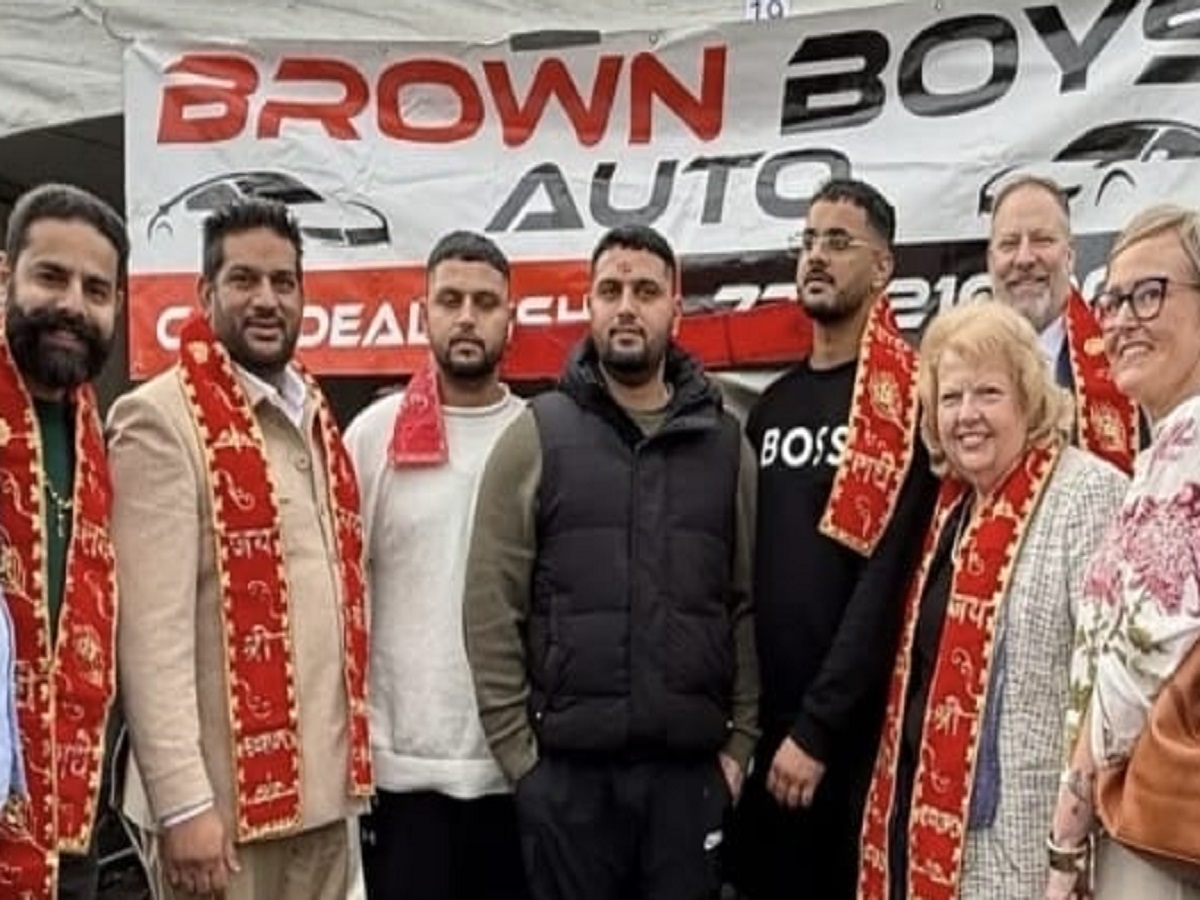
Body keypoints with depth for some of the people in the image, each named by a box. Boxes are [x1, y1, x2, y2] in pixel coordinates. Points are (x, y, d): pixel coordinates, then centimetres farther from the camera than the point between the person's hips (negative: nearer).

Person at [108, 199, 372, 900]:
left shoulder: (317, 420, 11)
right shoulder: (162, 419, -12)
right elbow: (153, 631, -17)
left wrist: (353, 756, 13)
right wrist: (182, 801, -20)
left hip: (320, 787, 7)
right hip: (224, 795, -7)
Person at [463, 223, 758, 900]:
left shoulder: (725, 442, 6)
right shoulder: (536, 437, -1)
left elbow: (750, 605, 6)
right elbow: (492, 611, -3)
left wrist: (740, 741, 2)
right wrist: (517, 750, -6)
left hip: (691, 767, 2)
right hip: (567, 768, -1)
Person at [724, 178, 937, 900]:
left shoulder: (903, 402, -9)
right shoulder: (772, 405, 11)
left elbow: (887, 579, -16)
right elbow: (742, 568, 11)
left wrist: (817, 726, -17)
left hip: (853, 727, -6)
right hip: (761, 725, 6)